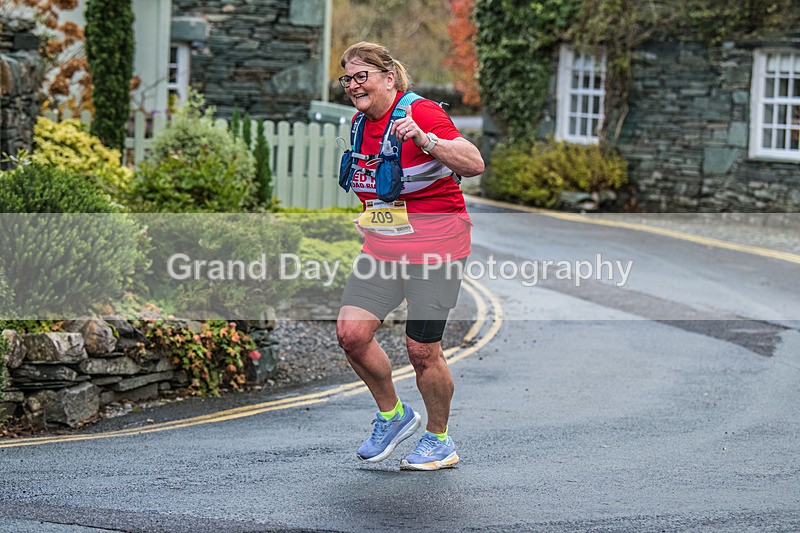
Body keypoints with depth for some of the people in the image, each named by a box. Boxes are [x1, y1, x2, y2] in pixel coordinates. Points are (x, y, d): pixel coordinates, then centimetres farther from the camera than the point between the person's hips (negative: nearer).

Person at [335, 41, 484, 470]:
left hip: (435, 245, -7)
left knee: (422, 350, -4)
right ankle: (393, 414, 15)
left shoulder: (421, 114, -14)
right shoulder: (361, 122, 9)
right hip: (382, 247, 7)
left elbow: (474, 165, -25)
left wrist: (424, 139, -35)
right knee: (350, 332, -8)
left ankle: (439, 441, 18)